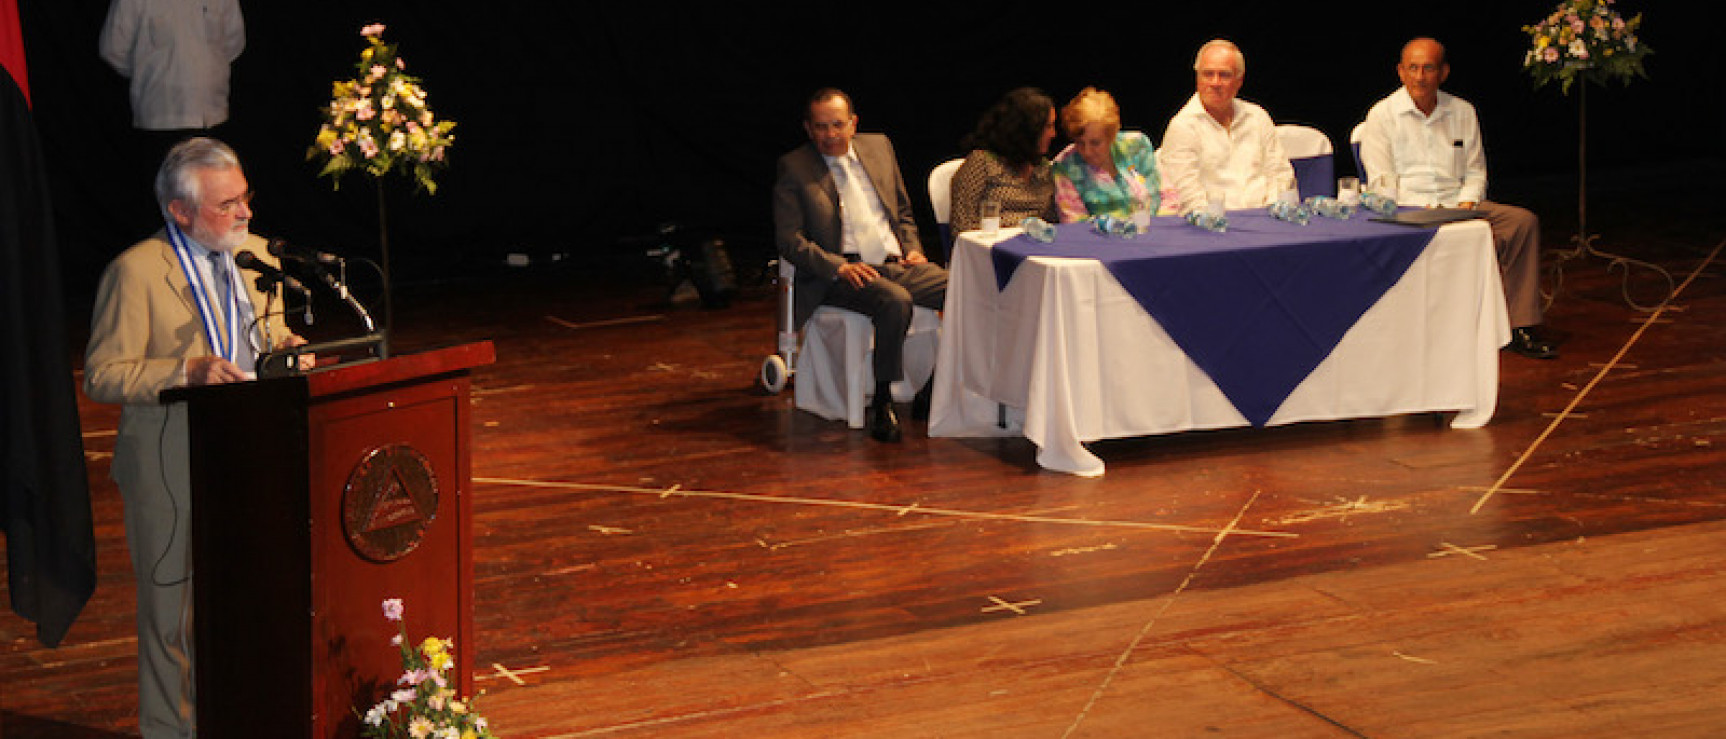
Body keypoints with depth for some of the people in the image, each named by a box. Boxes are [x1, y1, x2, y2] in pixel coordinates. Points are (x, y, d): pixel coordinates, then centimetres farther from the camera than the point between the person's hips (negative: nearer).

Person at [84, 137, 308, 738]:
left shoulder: (256, 254, 8)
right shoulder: (135, 271, -12)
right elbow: (102, 376, -14)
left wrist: (281, 347, -3)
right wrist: (187, 371, -26)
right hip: (172, 469, -6)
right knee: (175, 608, 5)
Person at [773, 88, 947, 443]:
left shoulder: (879, 147, 16)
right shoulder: (793, 167, 1)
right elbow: (788, 238, -5)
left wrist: (913, 249, 6)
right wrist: (839, 267, -18)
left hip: (899, 264, 6)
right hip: (842, 277, -6)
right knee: (897, 301, -36)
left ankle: (931, 394, -4)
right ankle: (882, 403, -22)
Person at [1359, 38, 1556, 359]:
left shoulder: (1462, 112, 16)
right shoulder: (1382, 115, 3)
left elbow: (1475, 172, 17)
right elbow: (1381, 183, -4)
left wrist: (1465, 206, -5)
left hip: (1458, 203, 4)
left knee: (1524, 222, -19)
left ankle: (1520, 327, -20)